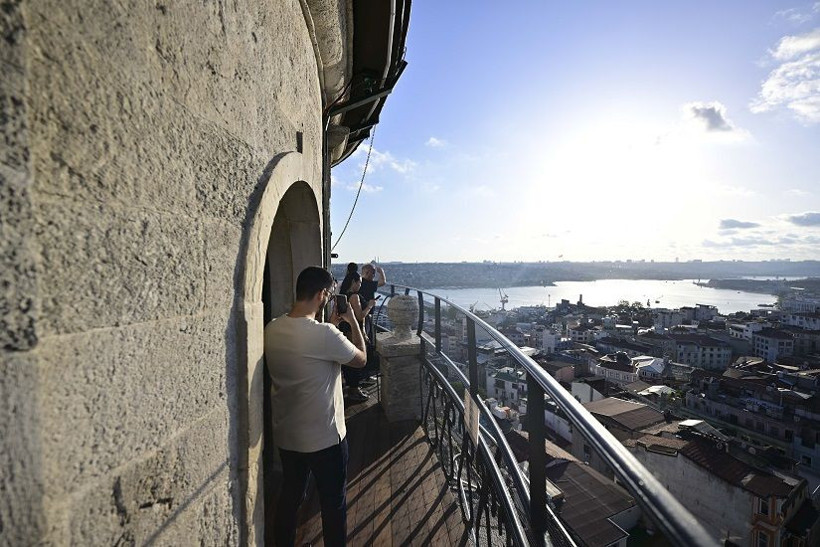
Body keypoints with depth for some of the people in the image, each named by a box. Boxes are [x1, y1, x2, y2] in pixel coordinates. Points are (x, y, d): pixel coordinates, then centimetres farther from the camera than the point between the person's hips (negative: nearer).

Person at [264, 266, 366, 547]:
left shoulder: (272, 329, -6)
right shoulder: (325, 334, -28)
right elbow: (361, 359, -10)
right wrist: (353, 321, 0)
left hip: (285, 436, 7)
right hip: (325, 438, -6)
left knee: (289, 498, 26)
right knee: (334, 506, 16)